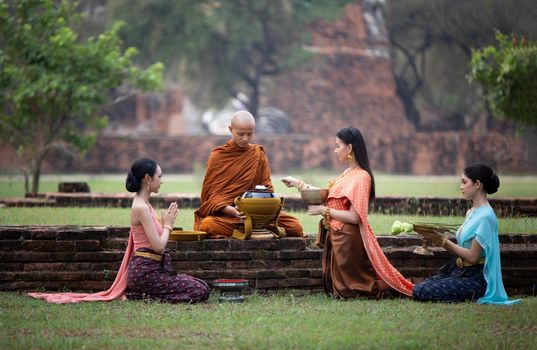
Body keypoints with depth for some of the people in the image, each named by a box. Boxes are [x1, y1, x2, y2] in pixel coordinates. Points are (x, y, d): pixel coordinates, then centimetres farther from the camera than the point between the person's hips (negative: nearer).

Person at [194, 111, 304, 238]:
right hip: (224, 214, -3)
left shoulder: (258, 154, 13)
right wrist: (230, 210, -22)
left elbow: (267, 188, 11)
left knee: (295, 227, -21)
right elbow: (212, 194, -2)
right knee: (208, 225, -38)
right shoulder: (217, 156, 4)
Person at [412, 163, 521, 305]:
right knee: (418, 288, -2)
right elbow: (460, 250, 12)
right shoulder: (472, 212, 12)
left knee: (421, 293, -19)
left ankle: (473, 298, -5)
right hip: (459, 271, 9)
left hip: (476, 277, -9)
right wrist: (440, 240, -3)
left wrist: (444, 241, -12)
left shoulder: (485, 217, -17)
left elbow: (473, 257, -19)